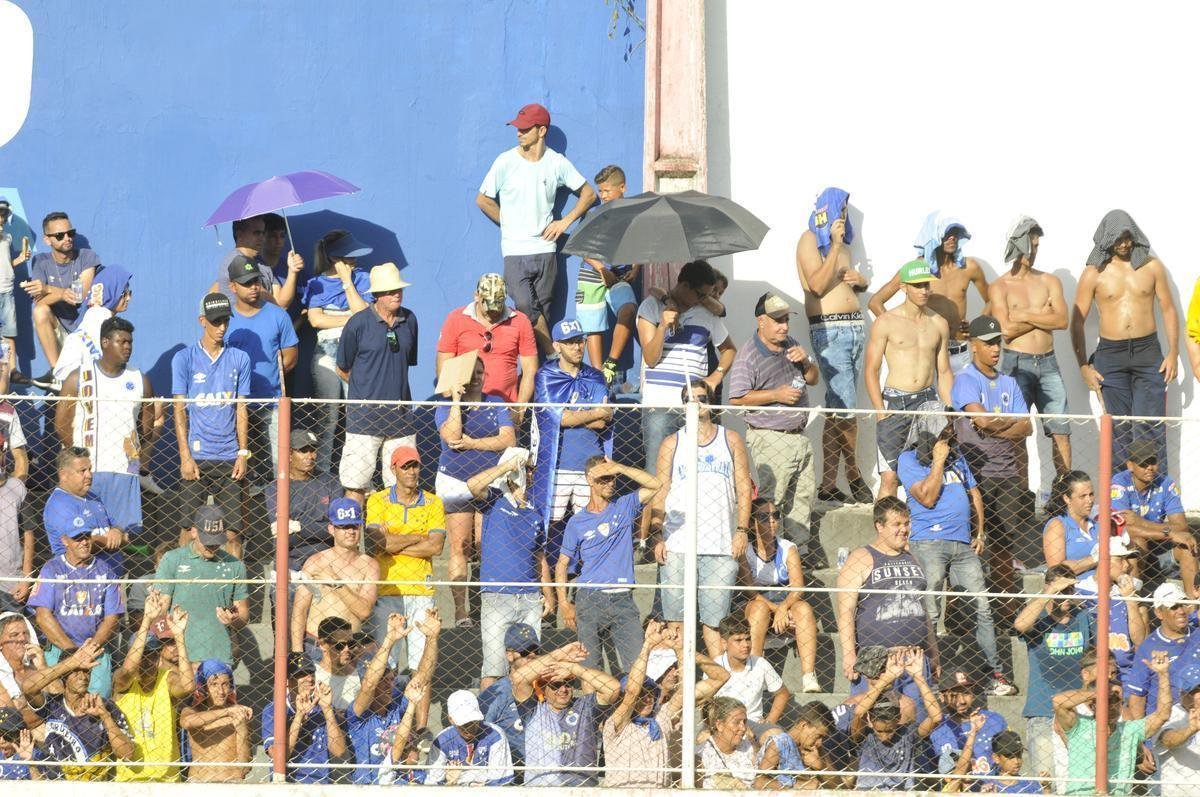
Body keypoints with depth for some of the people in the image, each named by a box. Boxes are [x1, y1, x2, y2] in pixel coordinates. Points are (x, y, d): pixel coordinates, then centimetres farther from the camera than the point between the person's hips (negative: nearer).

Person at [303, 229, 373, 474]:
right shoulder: (317, 283, 8)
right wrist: (350, 318, -6)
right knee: (326, 419, -2)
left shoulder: (361, 279, 9)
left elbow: (363, 313, -6)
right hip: (326, 355, 0)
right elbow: (315, 319, -4)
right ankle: (322, 473, 1)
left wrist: (347, 281, -5)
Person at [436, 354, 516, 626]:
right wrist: (457, 401, -14)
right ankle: (460, 609, -6)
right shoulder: (446, 408, 4)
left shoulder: (496, 405, 10)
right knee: (460, 545, -6)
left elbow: (509, 439, -3)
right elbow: (452, 436, -15)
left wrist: (473, 444, -11)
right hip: (456, 482, -2)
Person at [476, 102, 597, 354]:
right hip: (515, 251, -2)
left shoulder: (557, 163, 2)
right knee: (526, 308, -16)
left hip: (545, 250, 2)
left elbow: (588, 194, 13)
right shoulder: (506, 162, -3)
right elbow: (483, 200, 7)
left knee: (542, 313, 2)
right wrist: (509, 225, 6)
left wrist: (565, 222, 3)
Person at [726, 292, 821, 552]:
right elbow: (736, 398, -17)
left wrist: (806, 362, 0)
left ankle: (800, 549, 21)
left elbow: (813, 379, 23)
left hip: (798, 435, 8)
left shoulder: (791, 346, 14)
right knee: (771, 499, -8)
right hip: (770, 439, -8)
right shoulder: (748, 356, -11)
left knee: (803, 494, 12)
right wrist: (776, 395, -19)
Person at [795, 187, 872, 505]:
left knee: (837, 410, 7)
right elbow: (818, 284, -15)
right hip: (829, 329, -8)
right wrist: (835, 245, -17)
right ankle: (854, 477, -3)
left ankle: (828, 484, 7)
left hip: (854, 327, 8)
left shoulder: (841, 242, 21)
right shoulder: (810, 240, -4)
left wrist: (859, 280, 8)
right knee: (845, 408, -11)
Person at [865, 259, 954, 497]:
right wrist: (881, 413, -9)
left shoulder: (938, 324, 11)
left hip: (928, 399, 3)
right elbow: (870, 371, -1)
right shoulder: (886, 323, -1)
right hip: (894, 402, -3)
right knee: (890, 477, -8)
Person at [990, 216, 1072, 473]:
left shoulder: (1049, 282, 11)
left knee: (1061, 431, 0)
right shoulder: (999, 287, 2)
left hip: (1047, 364, 3)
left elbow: (1062, 320, -3)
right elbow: (1006, 330, -11)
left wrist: (1025, 316, -9)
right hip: (1016, 364, -3)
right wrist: (1043, 316, -4)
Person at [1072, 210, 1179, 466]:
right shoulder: (1093, 274, 0)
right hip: (1110, 356, 0)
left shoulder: (1151, 266, 4)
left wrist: (1173, 352, 0)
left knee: (1150, 426, -6)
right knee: (1119, 429, 3)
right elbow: (1077, 322, 3)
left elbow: (1168, 309, 9)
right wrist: (1083, 366, -2)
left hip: (1148, 352, 0)